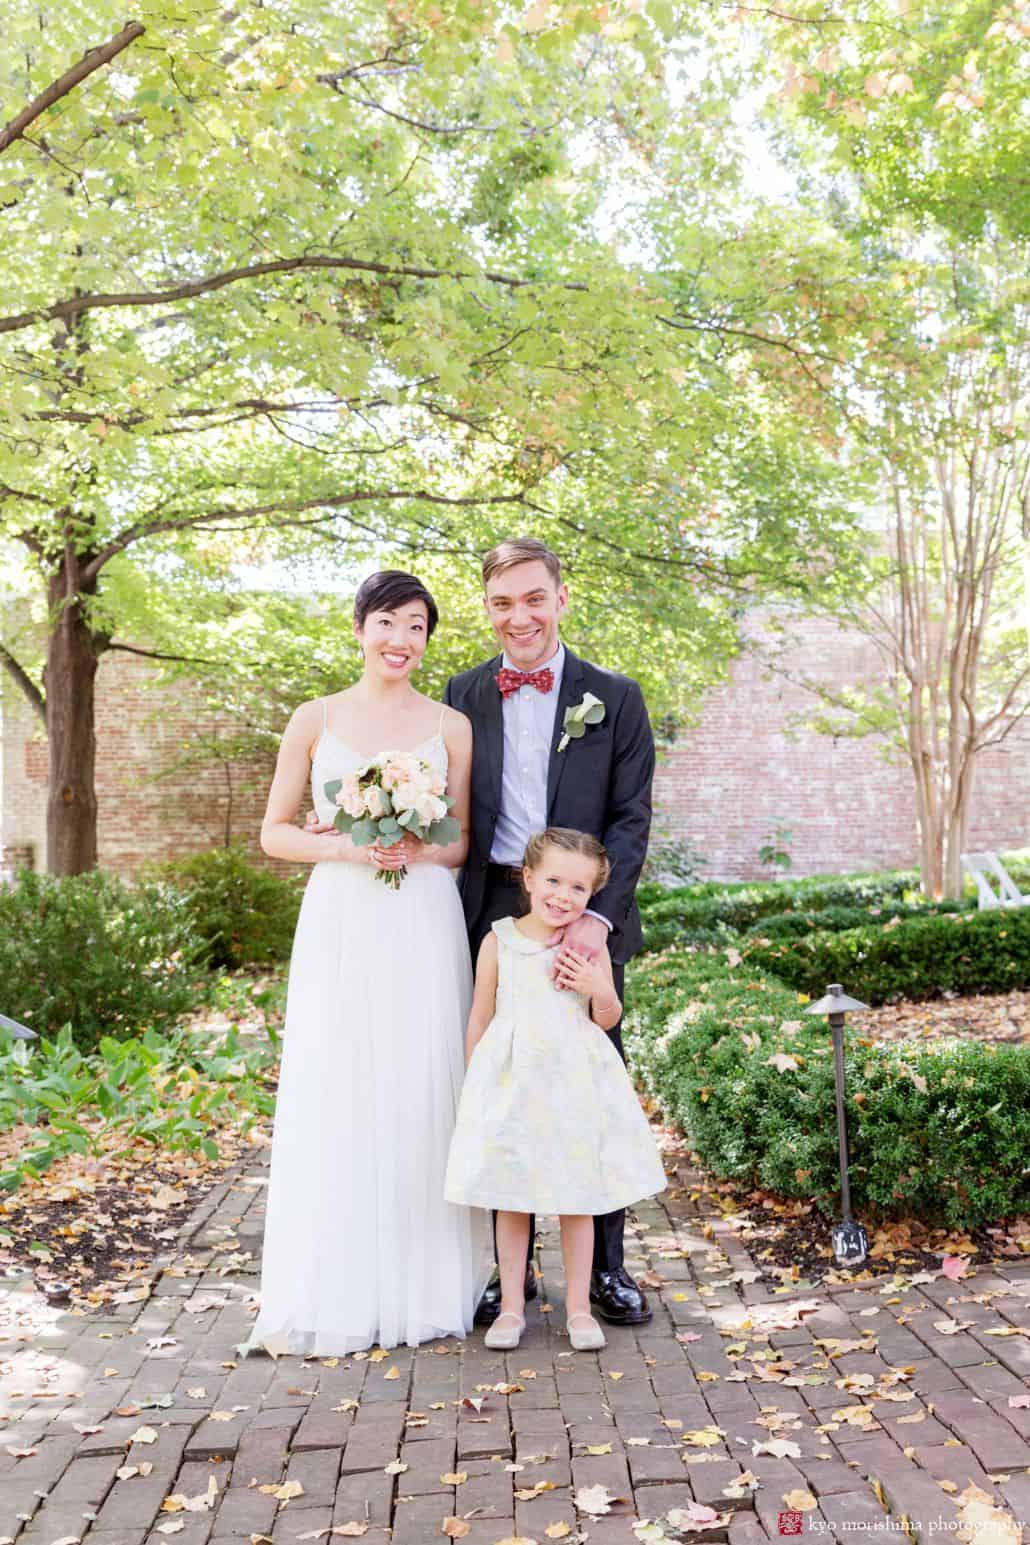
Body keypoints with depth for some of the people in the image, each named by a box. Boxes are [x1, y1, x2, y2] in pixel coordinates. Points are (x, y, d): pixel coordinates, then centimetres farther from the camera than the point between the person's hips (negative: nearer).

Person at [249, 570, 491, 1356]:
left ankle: (424, 1289, 16)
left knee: (422, 1095, 2)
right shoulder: (316, 719, 6)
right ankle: (334, 1294, 13)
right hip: (340, 927, 0)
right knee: (334, 1098, 1)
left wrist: (417, 850, -11)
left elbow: (464, 842, 9)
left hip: (425, 928, 0)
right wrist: (348, 848, -11)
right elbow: (275, 832, 6)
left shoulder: (451, 726, 6)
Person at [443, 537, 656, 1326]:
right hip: (493, 913, 2)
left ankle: (606, 1265, 22)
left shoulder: (614, 697, 2)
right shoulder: (464, 694, 8)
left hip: (586, 916, -1)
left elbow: (631, 818, -3)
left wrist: (596, 914, -15)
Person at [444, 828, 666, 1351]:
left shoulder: (590, 947, 0)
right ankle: (511, 1306, 22)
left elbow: (608, 1019, 8)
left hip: (574, 1083, 1)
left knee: (578, 1199, 9)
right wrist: (476, 1084, 5)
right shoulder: (499, 941, -3)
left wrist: (598, 989, -13)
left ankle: (578, 1307, 23)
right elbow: (480, 1019, 4)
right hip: (511, 1082, 0)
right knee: (510, 1199, 8)